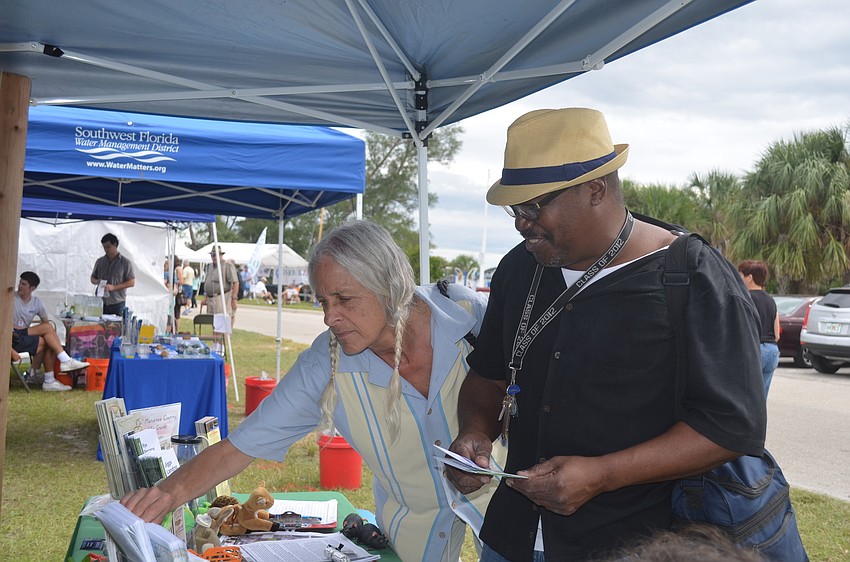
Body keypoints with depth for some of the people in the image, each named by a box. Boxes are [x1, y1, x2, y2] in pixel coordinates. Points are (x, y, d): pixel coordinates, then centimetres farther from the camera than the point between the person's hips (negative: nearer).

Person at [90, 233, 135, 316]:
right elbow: (93, 278, 23)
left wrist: (114, 287, -14)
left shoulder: (126, 263, 1)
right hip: (101, 303, 3)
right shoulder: (100, 261, 14)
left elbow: (132, 282, -3)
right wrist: (96, 281, -2)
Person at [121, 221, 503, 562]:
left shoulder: (472, 315, -24)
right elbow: (237, 448, -19)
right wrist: (168, 493, -35)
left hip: (495, 497, 0)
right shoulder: (324, 369, -23)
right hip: (413, 522, 0)